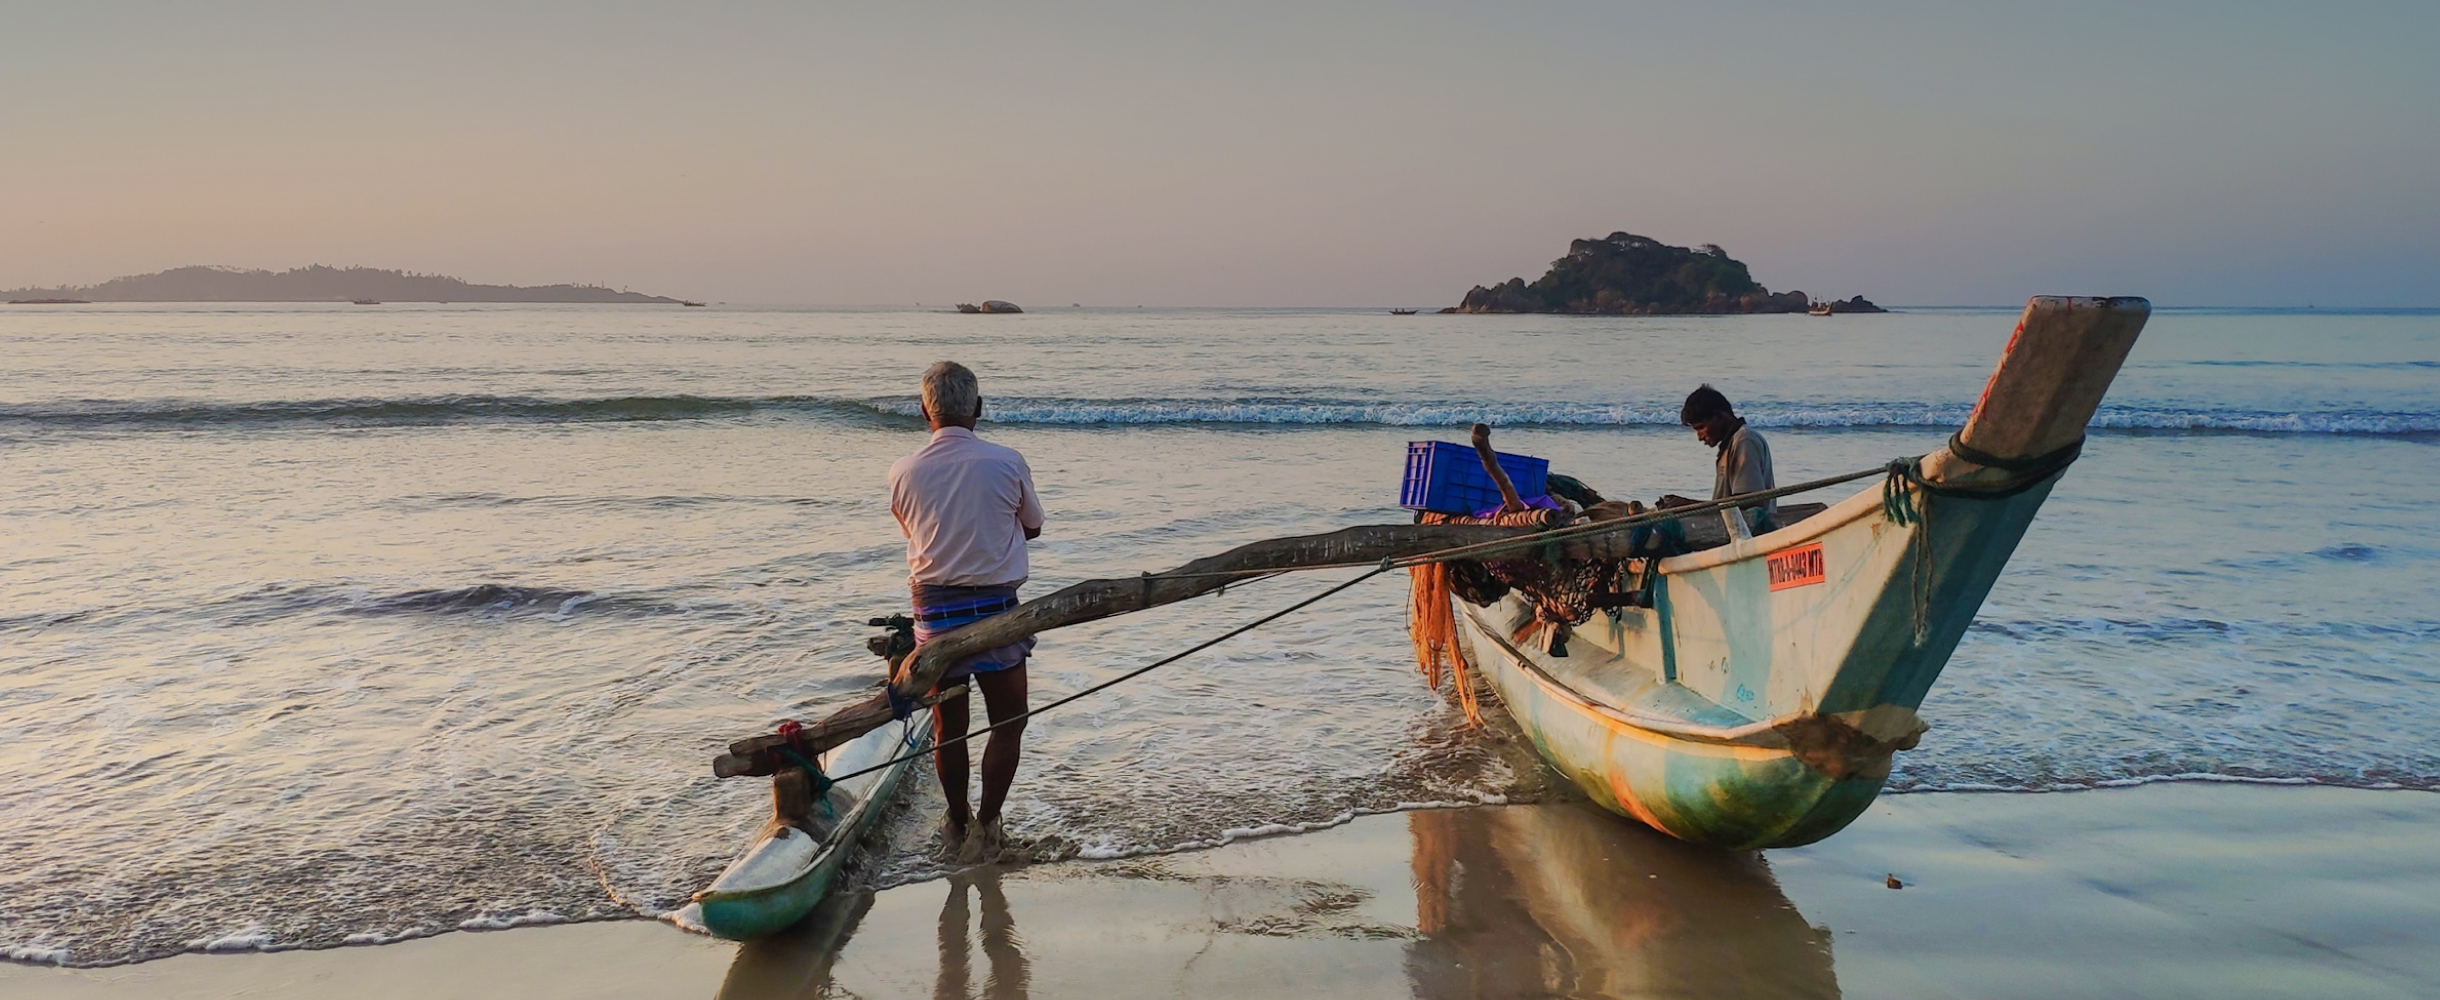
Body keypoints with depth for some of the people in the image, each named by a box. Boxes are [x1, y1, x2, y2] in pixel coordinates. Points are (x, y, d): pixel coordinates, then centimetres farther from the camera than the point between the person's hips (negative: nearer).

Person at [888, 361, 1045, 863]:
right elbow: (1032, 527, 8)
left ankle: (957, 824, 29)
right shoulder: (1007, 463, -10)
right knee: (1008, 723, 12)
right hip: (994, 607, -2)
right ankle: (986, 824, 8)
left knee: (947, 726, 16)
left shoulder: (903, 472, -4)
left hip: (932, 610, 3)